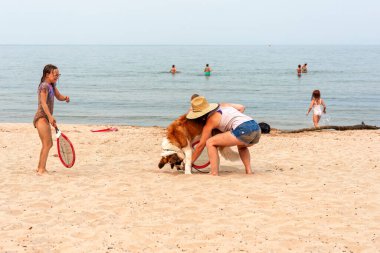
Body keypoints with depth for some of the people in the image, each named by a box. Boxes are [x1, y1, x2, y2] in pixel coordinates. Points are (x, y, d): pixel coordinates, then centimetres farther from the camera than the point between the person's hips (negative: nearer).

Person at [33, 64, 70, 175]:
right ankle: (41, 169, -13)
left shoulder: (52, 85, 13)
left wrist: (65, 98, -4)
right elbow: (43, 103, -23)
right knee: (47, 144, -14)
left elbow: (59, 97, 20)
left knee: (49, 144, 16)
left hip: (45, 118, 10)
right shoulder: (44, 86, -14)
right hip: (41, 117, -10)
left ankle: (40, 168, 24)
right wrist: (50, 117, -33)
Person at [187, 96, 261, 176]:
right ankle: (249, 171, 21)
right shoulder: (223, 105, 24)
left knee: (210, 143, 2)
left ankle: (214, 174, -4)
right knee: (241, 146, 40)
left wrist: (189, 163, 20)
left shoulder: (210, 121, 6)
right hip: (257, 128, 8)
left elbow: (201, 145, 11)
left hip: (244, 130, -8)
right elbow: (241, 107, 32)